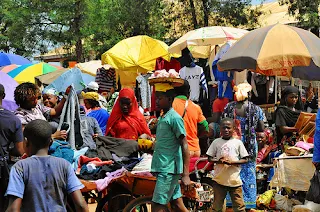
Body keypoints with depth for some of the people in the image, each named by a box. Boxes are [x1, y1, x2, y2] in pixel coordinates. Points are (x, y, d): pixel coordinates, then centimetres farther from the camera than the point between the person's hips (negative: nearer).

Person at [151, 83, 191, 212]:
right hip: (163, 168, 9)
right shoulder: (162, 118, 13)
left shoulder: (174, 118, -12)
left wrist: (186, 174, -20)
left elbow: (184, 146, -15)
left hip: (169, 169, -9)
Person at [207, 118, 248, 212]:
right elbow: (210, 158, 7)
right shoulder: (216, 142, 5)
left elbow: (245, 159, 2)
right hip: (219, 179, 1)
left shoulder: (238, 142, 3)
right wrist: (219, 160, -14)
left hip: (234, 179, -1)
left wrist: (232, 162, -14)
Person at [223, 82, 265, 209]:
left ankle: (231, 201, 14)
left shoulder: (229, 107, -2)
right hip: (249, 145, -1)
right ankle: (248, 203, 12)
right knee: (249, 172, 8)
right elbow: (261, 128, 0)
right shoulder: (256, 109, -4)